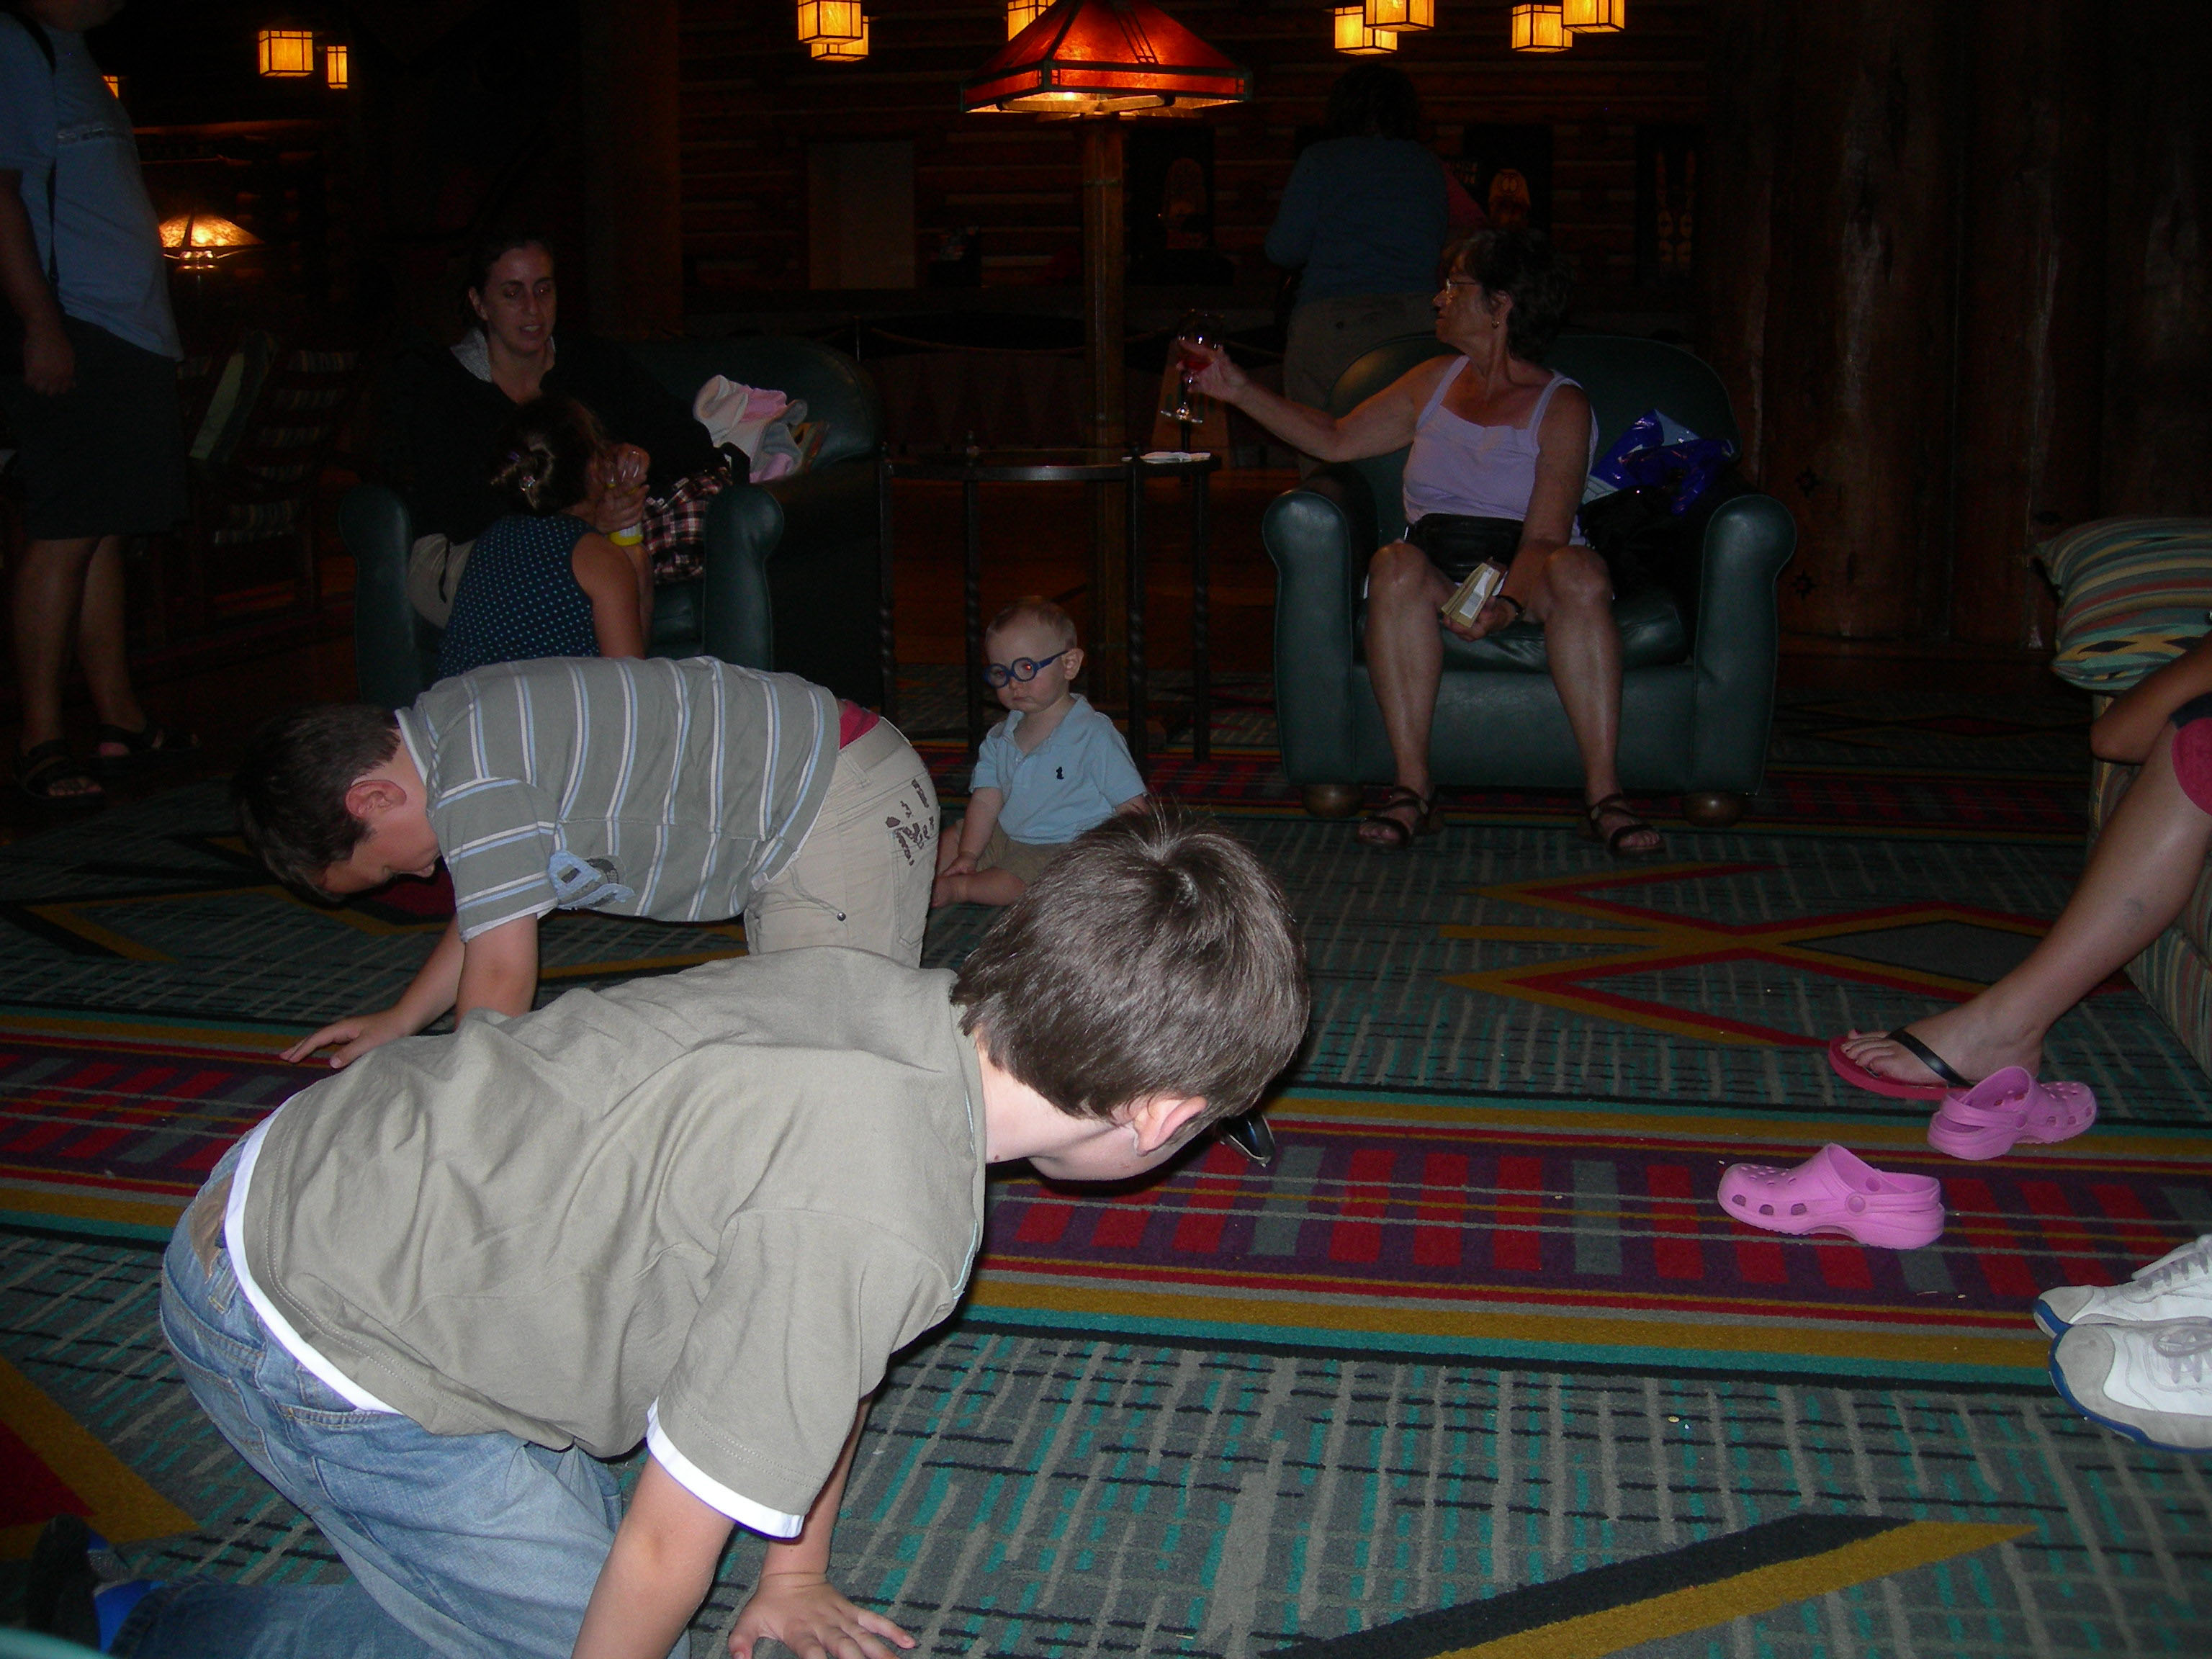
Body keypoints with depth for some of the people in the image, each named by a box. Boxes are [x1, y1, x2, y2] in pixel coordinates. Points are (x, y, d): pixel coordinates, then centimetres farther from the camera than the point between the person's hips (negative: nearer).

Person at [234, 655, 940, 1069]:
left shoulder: (476, 781, -22)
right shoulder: (450, 726, 10)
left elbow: (501, 974, -17)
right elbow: (494, 911, 24)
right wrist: (399, 1021, 29)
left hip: (842, 805, -10)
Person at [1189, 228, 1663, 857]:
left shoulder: (1561, 406, 1)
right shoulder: (1436, 381, 19)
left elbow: (1544, 537, -11)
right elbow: (1337, 440, 25)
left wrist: (1506, 604, -29)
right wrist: (1239, 389, 22)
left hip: (1525, 579, -3)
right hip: (1435, 580, 3)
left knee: (1579, 571, -37)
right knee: (1394, 565, -33)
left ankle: (1602, 792, -34)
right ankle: (1413, 789, -35)